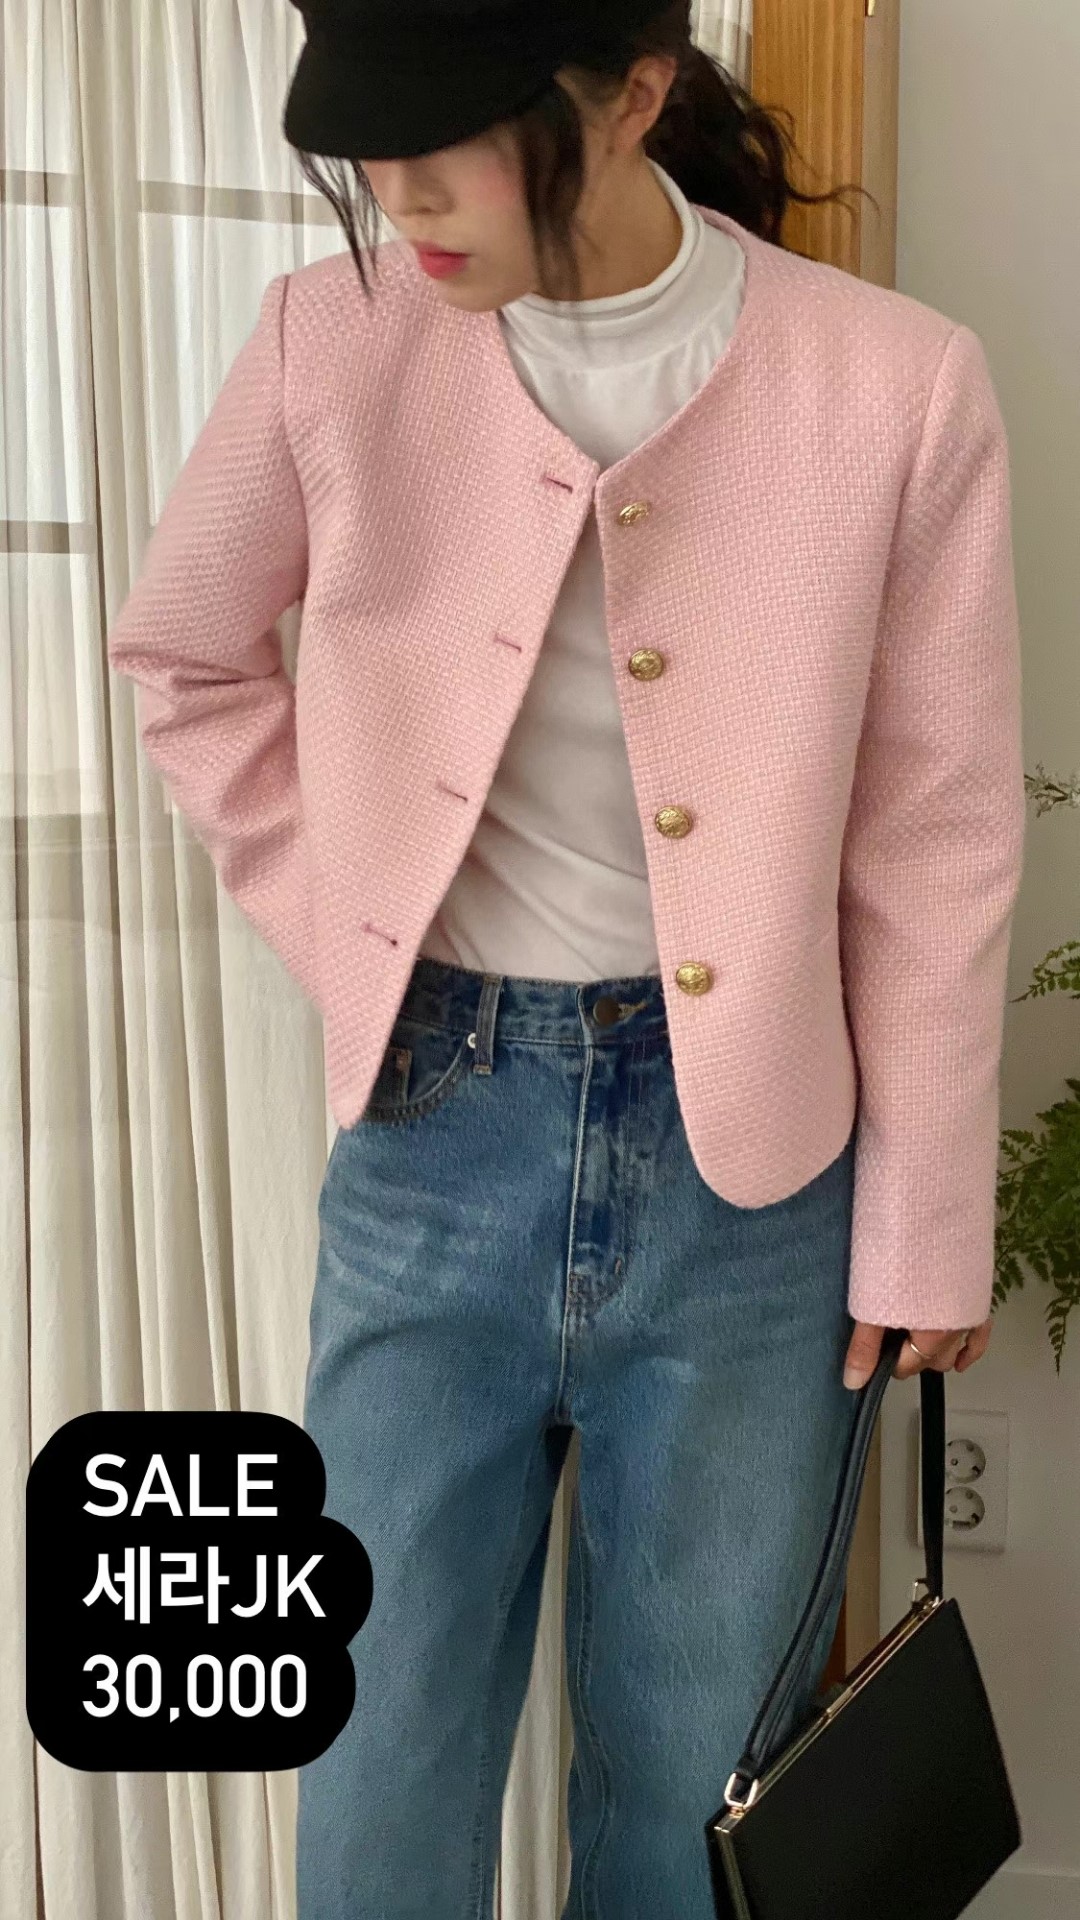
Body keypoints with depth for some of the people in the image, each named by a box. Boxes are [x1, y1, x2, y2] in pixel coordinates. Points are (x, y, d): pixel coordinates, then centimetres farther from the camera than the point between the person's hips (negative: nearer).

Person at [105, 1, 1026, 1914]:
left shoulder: (897, 386, -10)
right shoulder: (335, 342, -6)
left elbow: (937, 848, -4)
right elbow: (181, 654, 12)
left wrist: (924, 1234, 1)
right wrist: (346, 927, 4)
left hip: (749, 1171, 0)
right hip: (433, 1136, 1)